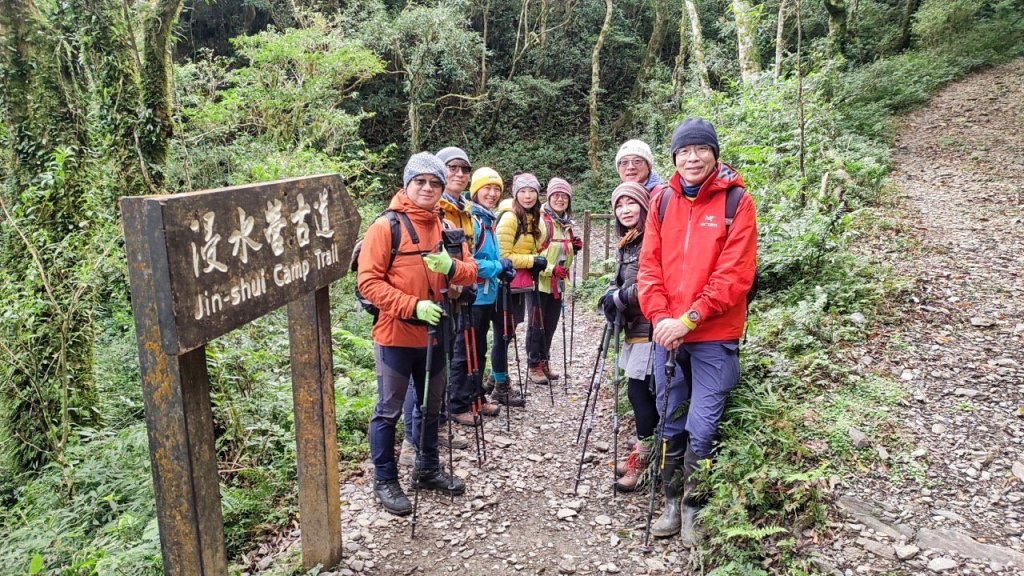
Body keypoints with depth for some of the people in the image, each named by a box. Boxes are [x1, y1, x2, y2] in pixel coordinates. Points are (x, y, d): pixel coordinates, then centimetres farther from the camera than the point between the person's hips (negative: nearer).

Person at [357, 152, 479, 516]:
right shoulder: (386, 226, -10)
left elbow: (470, 271, 6)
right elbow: (368, 281, -16)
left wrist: (452, 268, -17)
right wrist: (413, 306, -24)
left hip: (434, 335, 6)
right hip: (395, 336, -6)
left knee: (431, 407, 18)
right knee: (389, 411, 5)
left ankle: (428, 470, 36)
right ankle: (385, 481, 20)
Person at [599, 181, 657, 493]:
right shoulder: (625, 244, 15)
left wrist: (619, 298, -12)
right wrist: (611, 298, 3)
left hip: (649, 327, -8)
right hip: (634, 327, 8)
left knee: (639, 389, -5)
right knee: (643, 390, 12)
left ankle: (642, 456, 6)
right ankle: (641, 453, 20)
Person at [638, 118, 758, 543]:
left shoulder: (736, 201, -5)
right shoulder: (662, 200, 7)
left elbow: (735, 275, -12)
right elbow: (649, 265, 4)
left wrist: (688, 320, -17)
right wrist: (660, 318, -10)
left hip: (714, 337, -4)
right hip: (667, 333, 4)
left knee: (702, 427, -1)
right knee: (670, 422, 13)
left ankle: (693, 507, 19)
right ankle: (672, 502, 28)